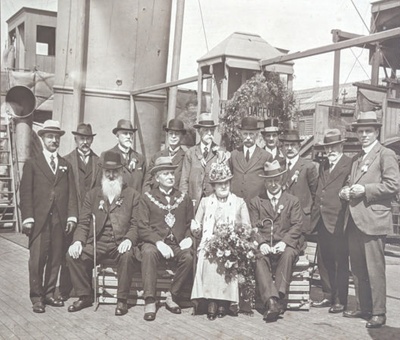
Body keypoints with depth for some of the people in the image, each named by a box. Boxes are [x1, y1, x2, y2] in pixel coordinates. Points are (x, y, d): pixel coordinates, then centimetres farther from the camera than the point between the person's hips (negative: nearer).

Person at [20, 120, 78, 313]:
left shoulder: (66, 166, 18)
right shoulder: (32, 164, 9)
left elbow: (71, 193, 11)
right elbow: (25, 192, 1)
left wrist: (72, 215, 0)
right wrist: (27, 218, -9)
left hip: (60, 220, 3)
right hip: (39, 220, -3)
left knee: (55, 259, 3)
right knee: (37, 259, -5)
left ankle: (49, 294, 14)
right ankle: (36, 298, 4)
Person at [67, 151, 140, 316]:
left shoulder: (132, 195, 8)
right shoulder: (92, 194, 17)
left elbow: (135, 224, 1)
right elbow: (83, 222, 10)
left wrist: (129, 240, -20)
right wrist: (78, 241, -9)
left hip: (120, 244, -3)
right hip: (96, 243, 3)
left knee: (127, 255, -35)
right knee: (72, 256, -21)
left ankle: (122, 300, -18)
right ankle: (84, 296, -3)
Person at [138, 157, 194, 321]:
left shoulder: (184, 198, 16)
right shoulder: (147, 198, 7)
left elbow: (190, 224, 16)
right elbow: (143, 228, -2)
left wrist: (188, 238, -6)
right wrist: (158, 242, -17)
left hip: (178, 244, 2)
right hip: (155, 242, -2)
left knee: (188, 257, -31)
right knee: (148, 253, -36)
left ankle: (172, 297, -14)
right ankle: (150, 301, -31)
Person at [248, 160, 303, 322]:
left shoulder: (292, 201, 17)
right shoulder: (255, 202, 18)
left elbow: (297, 225, 5)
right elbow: (253, 227, 7)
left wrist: (285, 242, -14)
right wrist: (261, 243, -14)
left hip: (285, 244, 0)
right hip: (263, 245, 0)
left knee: (288, 254, -35)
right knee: (259, 259, -33)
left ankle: (279, 296, -37)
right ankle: (272, 301, -44)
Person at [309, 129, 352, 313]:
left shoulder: (350, 164, -6)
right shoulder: (323, 166, 18)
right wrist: (314, 213, 12)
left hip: (338, 221, -7)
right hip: (321, 220, 8)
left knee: (340, 262, 1)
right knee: (324, 261, 12)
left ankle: (340, 300, 9)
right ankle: (328, 296, 24)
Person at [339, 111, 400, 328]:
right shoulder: (356, 159, 20)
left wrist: (364, 190, -16)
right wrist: (346, 191, 7)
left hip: (373, 220, -8)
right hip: (354, 221, 8)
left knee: (375, 269, -4)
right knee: (357, 269, 12)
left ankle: (378, 313, 4)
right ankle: (363, 308, 23)